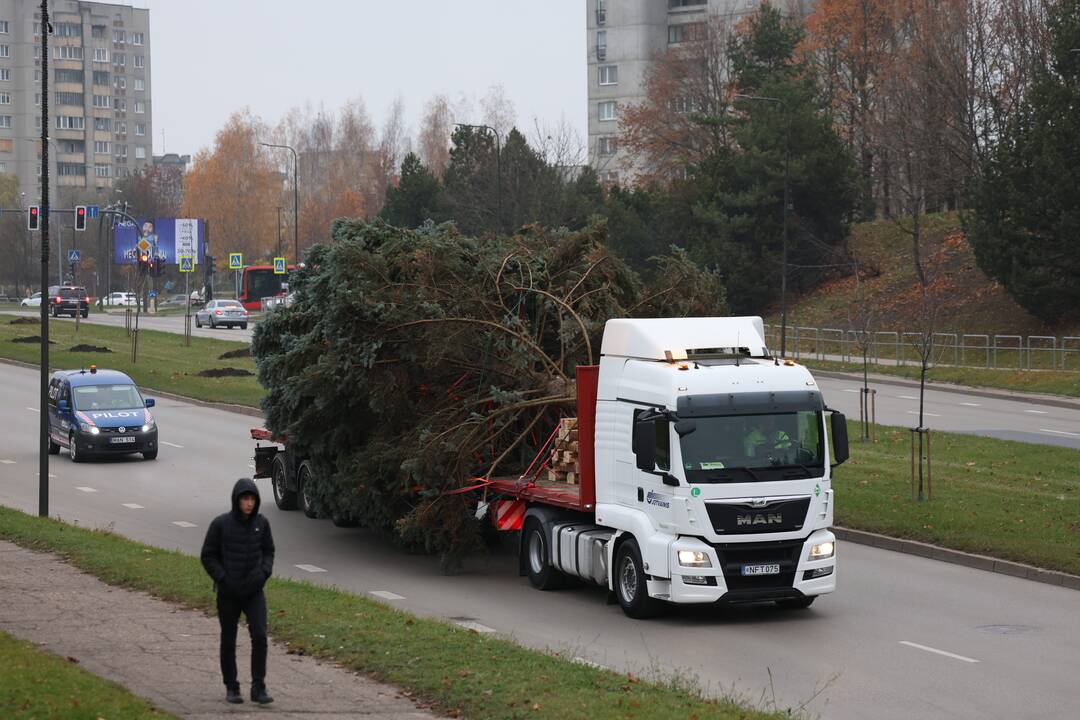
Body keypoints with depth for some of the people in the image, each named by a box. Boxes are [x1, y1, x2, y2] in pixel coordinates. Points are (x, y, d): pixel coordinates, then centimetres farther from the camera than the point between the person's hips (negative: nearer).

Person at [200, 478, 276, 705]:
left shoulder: (261, 523, -1)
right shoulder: (221, 524, -9)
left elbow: (268, 551, 12)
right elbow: (208, 556, -2)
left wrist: (264, 572, -5)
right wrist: (222, 578, -12)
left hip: (254, 592, 1)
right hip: (228, 593, -1)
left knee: (259, 635, -13)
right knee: (228, 640, 9)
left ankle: (258, 688, -7)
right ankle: (231, 688, 22)